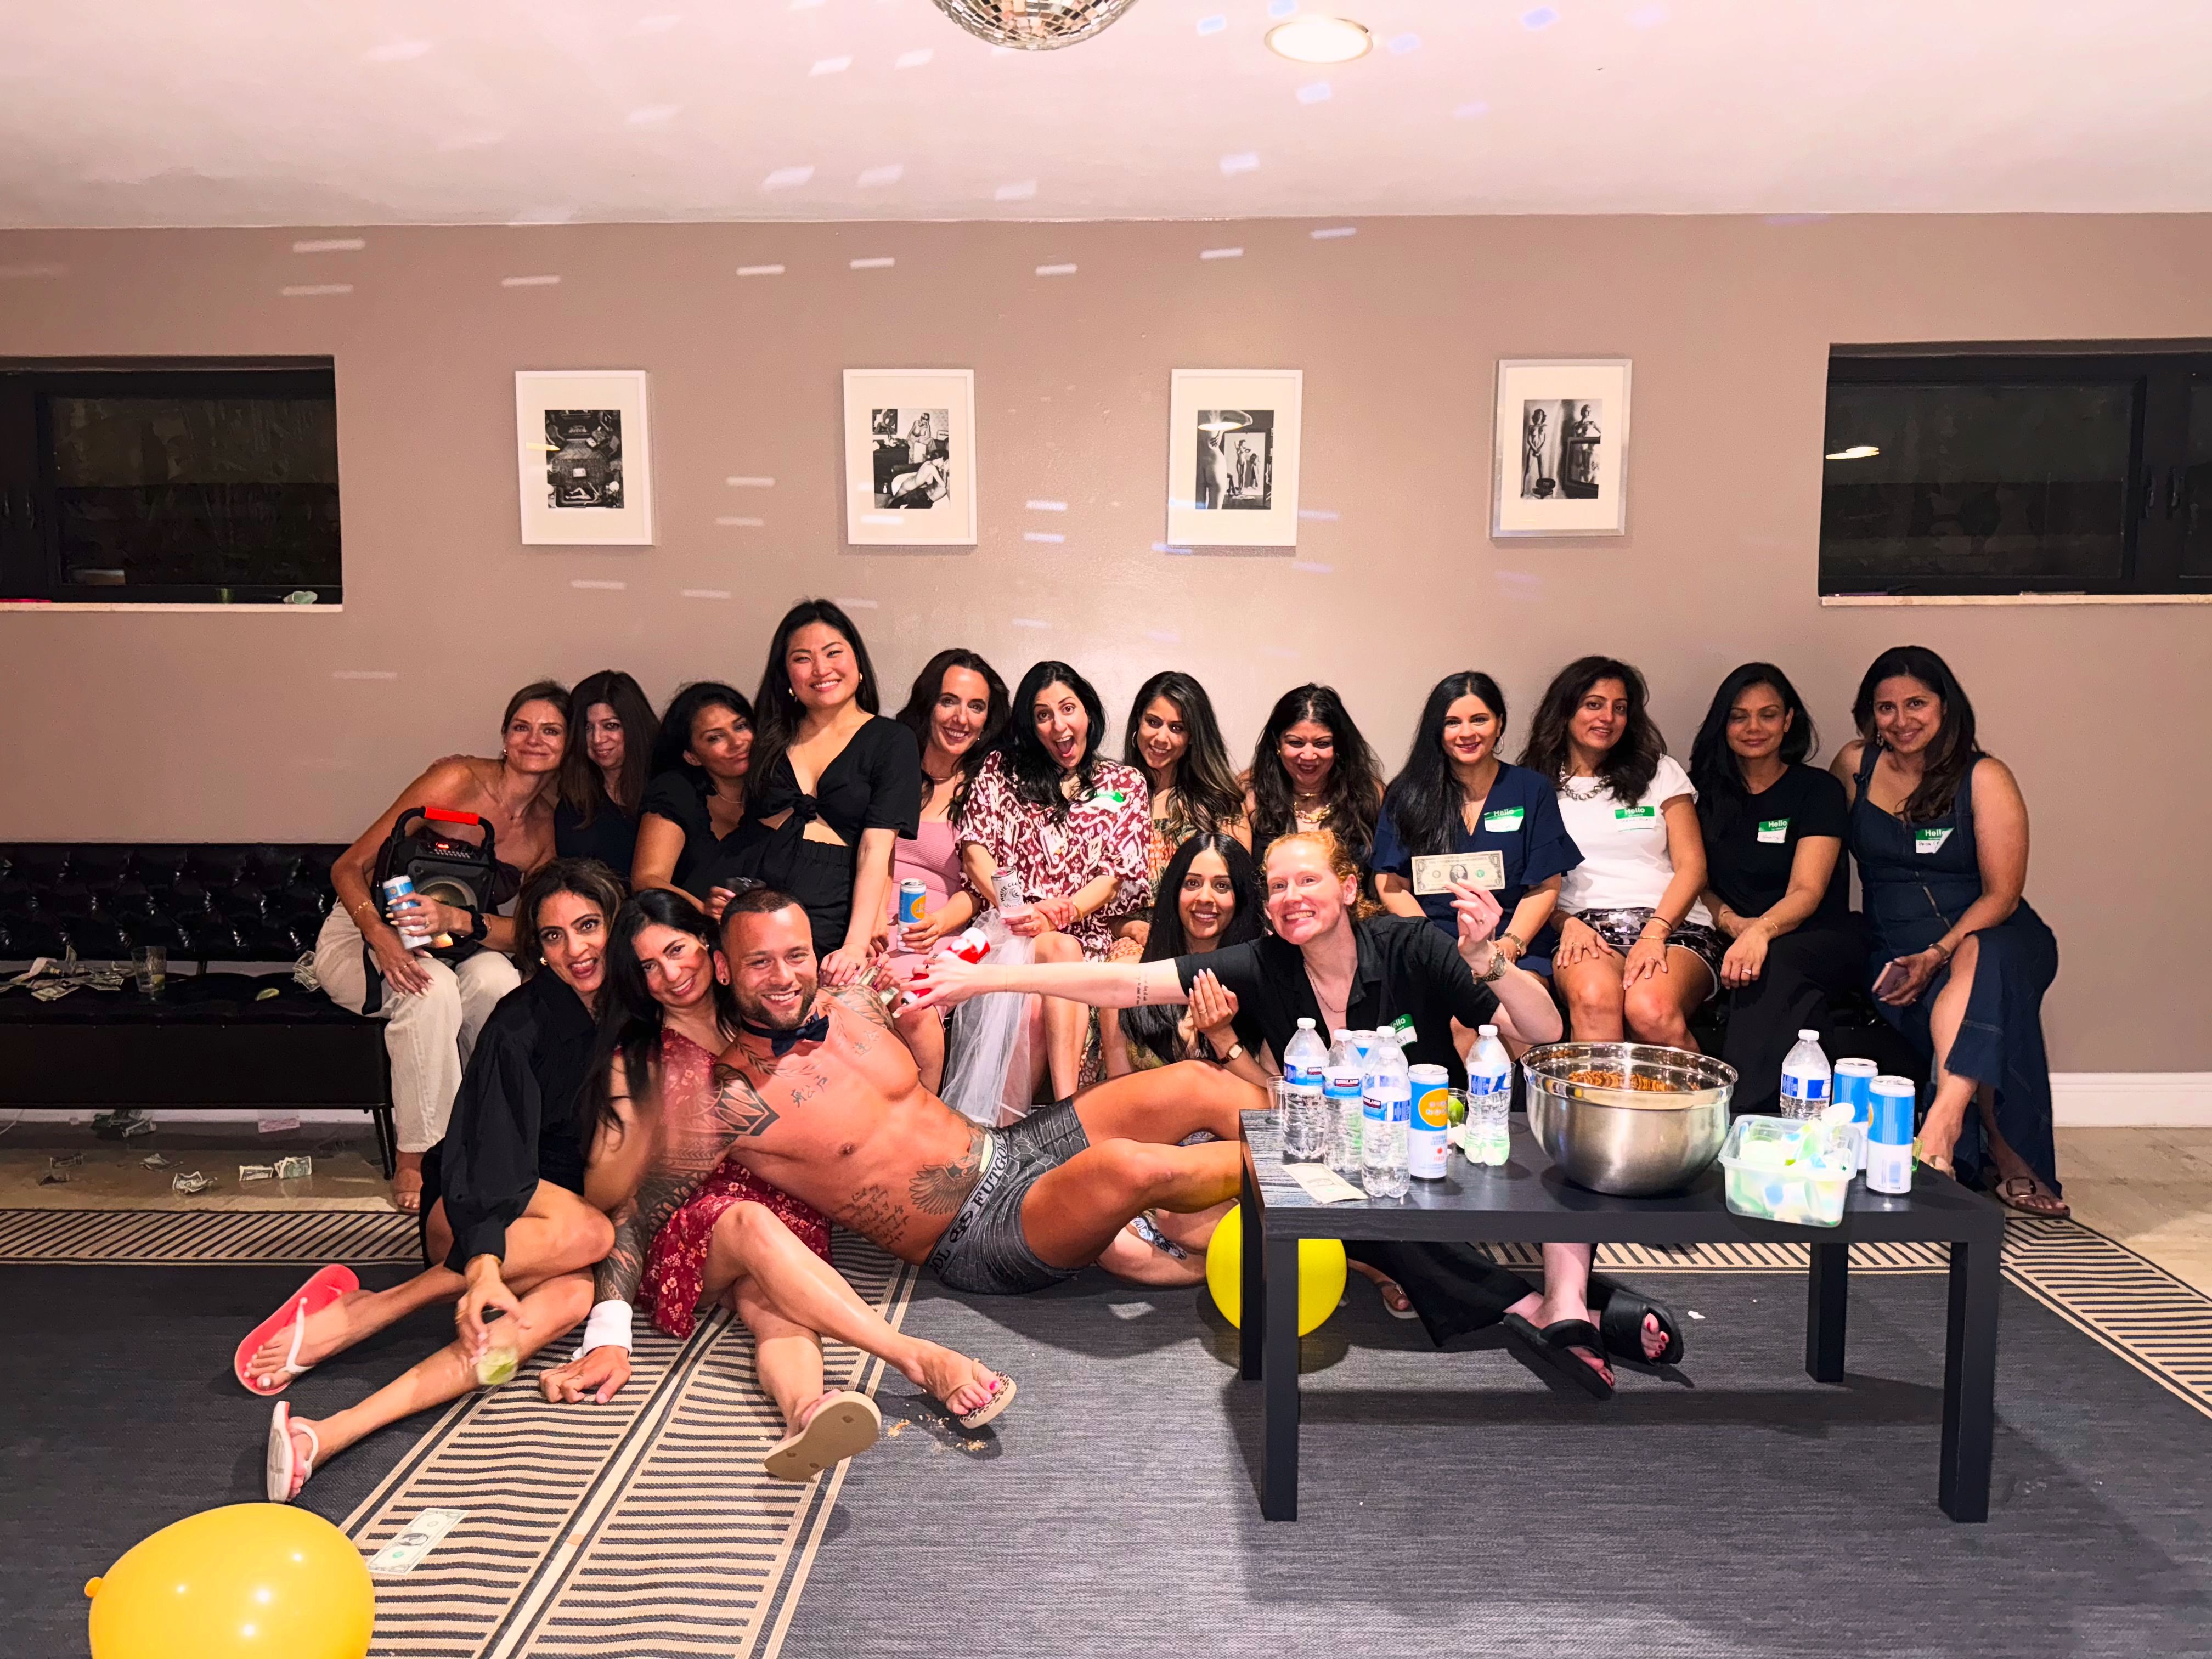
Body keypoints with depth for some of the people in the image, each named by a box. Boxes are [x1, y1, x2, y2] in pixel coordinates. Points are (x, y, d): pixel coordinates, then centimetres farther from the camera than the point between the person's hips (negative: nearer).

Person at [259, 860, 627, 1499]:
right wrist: (482, 1263, -39)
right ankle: (360, 1311, -26)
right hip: (467, 1213, -3)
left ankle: (331, 1433, -40)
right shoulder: (521, 1022, -13)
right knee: (588, 1232, -35)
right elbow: (492, 1151, -25)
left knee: (570, 1296, -32)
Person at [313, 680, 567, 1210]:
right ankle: (415, 1161, -22)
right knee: (433, 989, -36)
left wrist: (457, 920, -31)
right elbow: (348, 868, -15)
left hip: (449, 950, 3)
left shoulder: (547, 828, 0)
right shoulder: (458, 779, -15)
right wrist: (380, 934, -34)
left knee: (497, 979, -32)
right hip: (360, 938, -3)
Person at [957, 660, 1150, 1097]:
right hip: (1012, 927, 0)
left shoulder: (1125, 784, 15)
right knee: (1063, 952, -35)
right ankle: (1069, 1107, -48)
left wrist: (1061, 912, -15)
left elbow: (1118, 872, 4)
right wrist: (1011, 905, -13)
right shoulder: (1002, 769, 17)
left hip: (1087, 929, 1)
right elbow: (975, 846, 5)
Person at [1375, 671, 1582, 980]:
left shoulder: (1532, 790, 11)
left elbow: (1545, 886, 7)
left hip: (1518, 951, 0)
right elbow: (1392, 885, 5)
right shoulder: (1407, 795, 9)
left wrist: (1510, 944, -9)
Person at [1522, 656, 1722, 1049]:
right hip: (1583, 926, 0)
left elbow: (1692, 867, 8)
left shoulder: (1661, 773, 18)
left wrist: (1655, 933, -9)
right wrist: (1567, 923, -11)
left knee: (1651, 1010, -34)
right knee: (1594, 999, -37)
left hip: (1672, 924, 1)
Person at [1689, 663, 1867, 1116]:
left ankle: (1743, 1114, -44)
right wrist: (1732, 923, -13)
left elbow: (1807, 892, -12)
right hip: (1734, 944, 3)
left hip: (1820, 946, -3)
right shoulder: (1709, 793, 11)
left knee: (1773, 966, -38)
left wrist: (1760, 930, -34)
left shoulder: (1818, 790, 0)